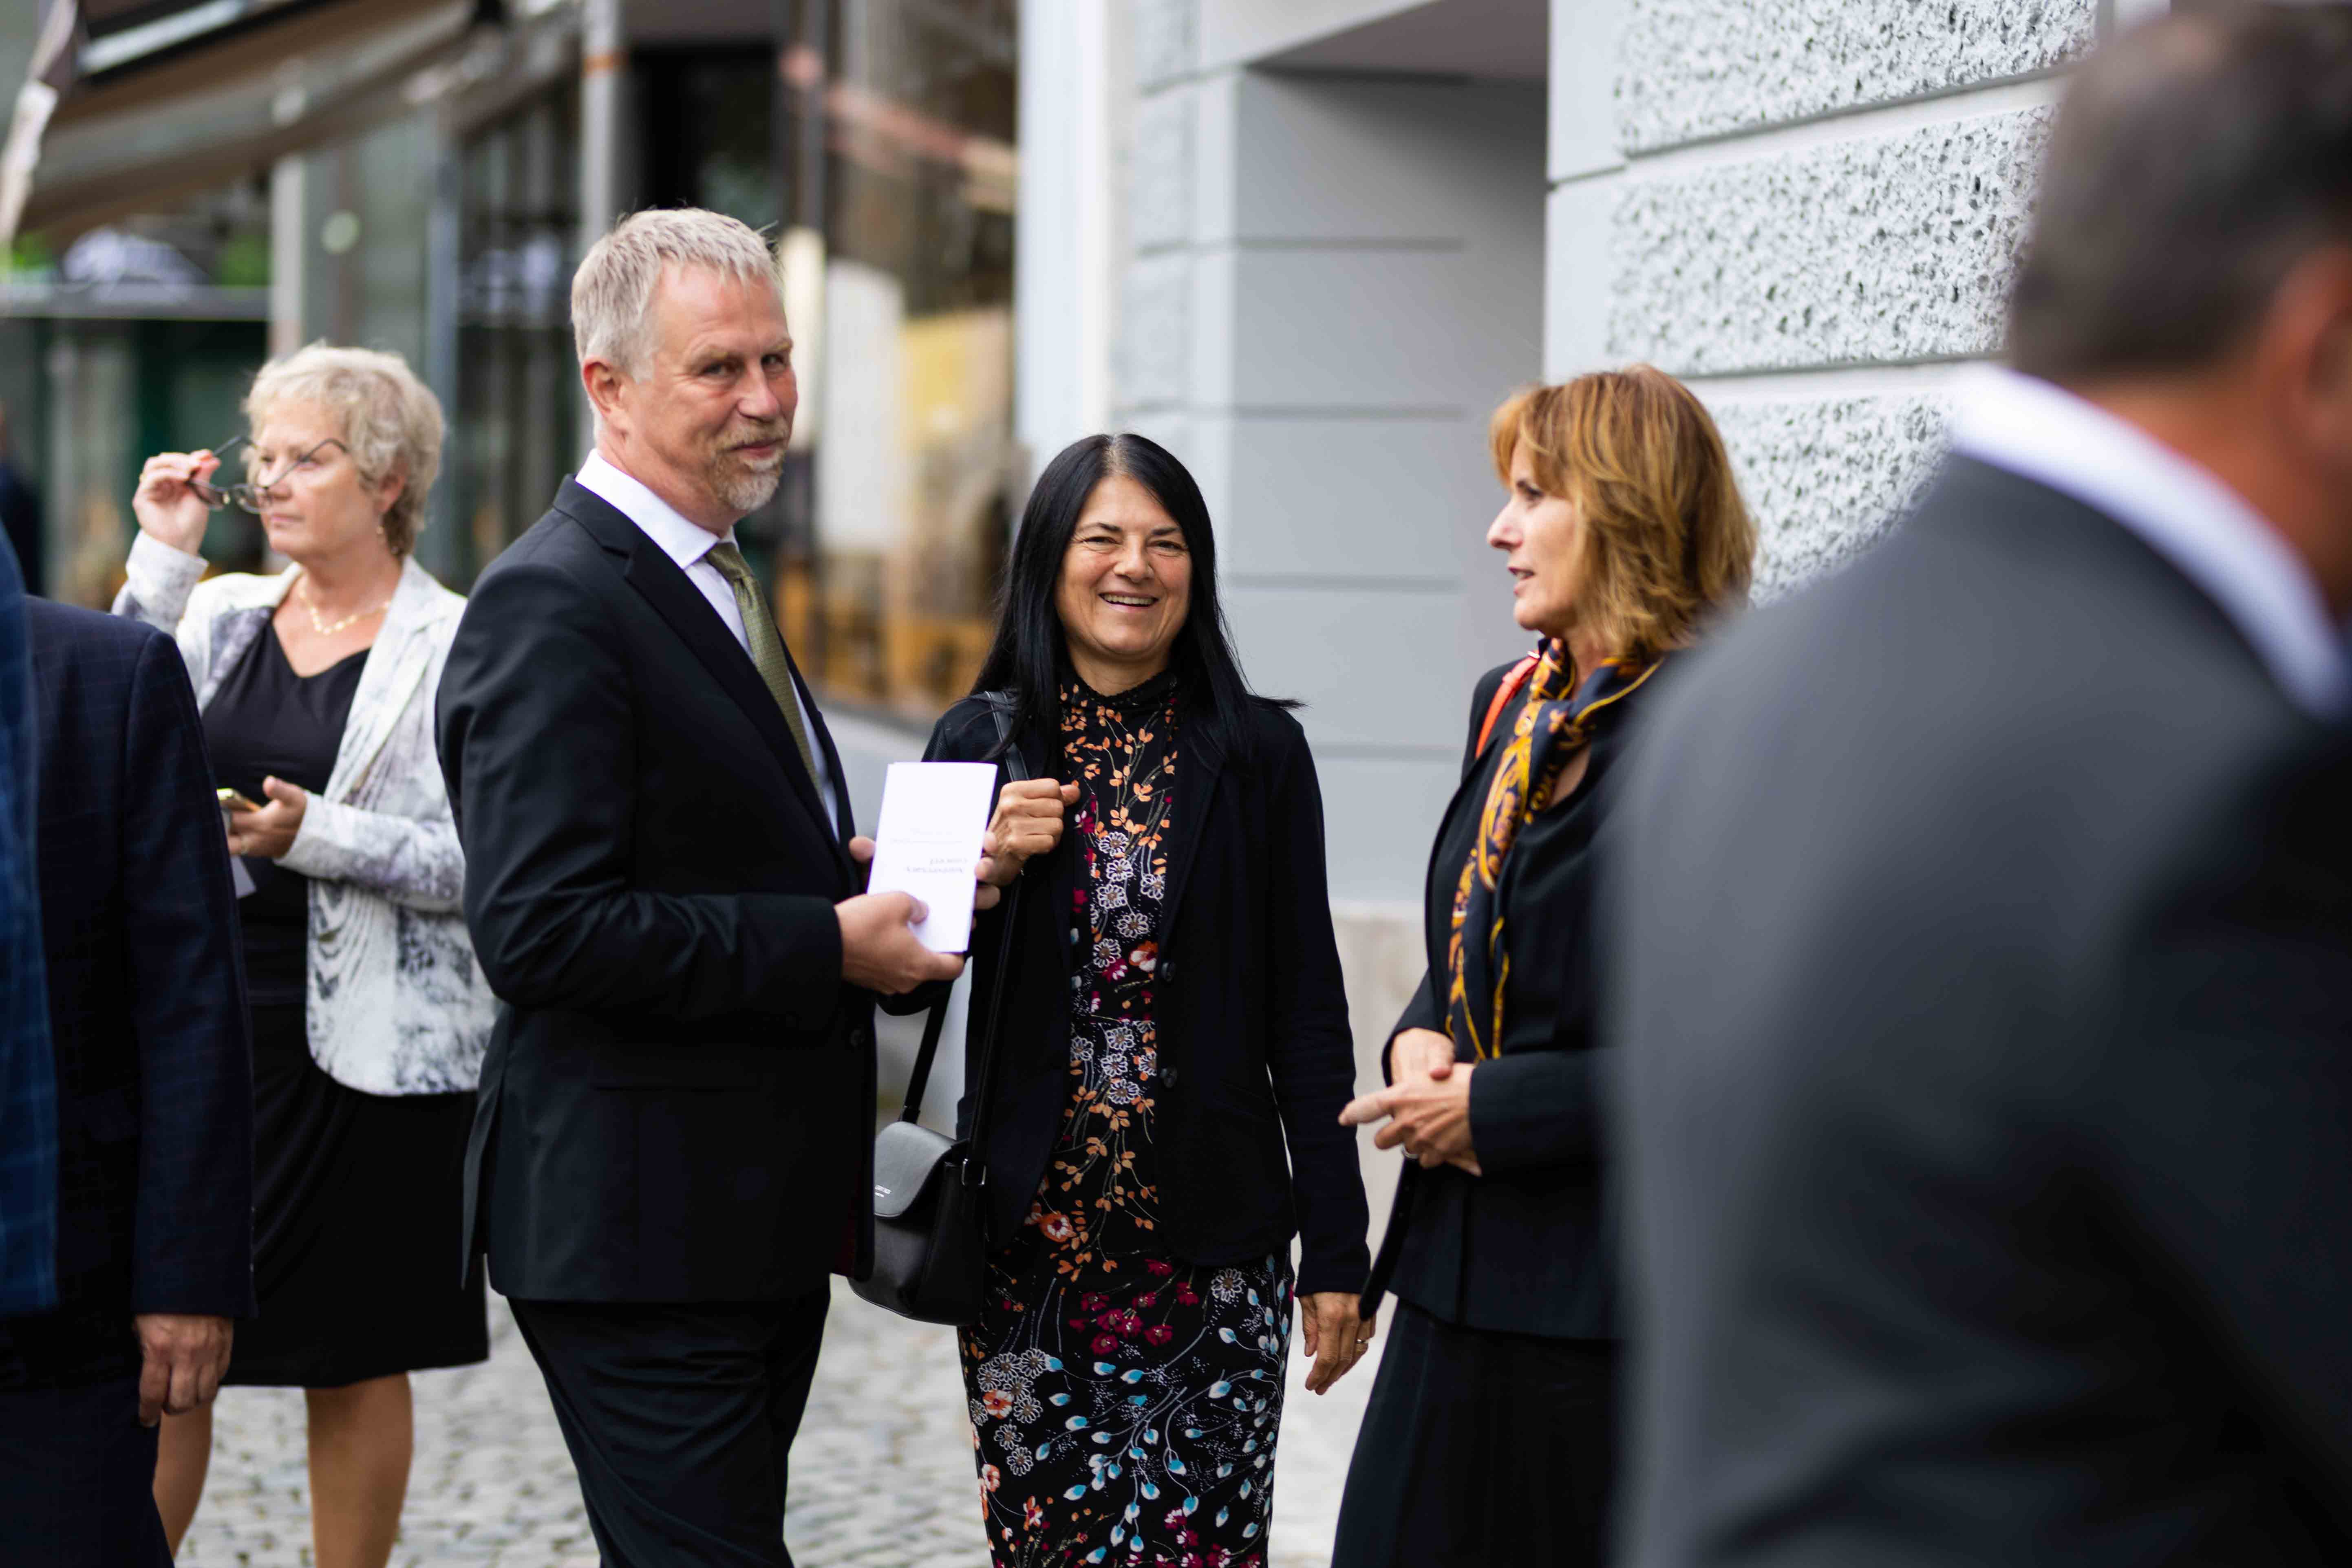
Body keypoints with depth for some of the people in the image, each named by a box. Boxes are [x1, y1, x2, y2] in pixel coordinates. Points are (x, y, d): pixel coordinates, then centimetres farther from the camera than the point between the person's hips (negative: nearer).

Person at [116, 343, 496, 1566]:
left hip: (370, 1044, -3)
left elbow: (489, 860, -8)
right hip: (208, 1025, 4)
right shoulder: (219, 614, 11)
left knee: (356, 1360, 6)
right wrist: (162, 559, -4)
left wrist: (319, 835, -20)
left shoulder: (457, 645, -3)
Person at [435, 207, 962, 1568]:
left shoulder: (715, 584, 17)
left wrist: (863, 888, 4)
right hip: (640, 1228, -10)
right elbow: (540, 932, -24)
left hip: (768, 1213, 10)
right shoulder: (554, 606, -16)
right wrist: (826, 946, -20)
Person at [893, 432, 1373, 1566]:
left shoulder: (1257, 753, 2)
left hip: (1212, 1246, -1)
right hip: (1030, 1238, 1)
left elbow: (1306, 1014, 3)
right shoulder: (980, 745, 5)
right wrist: (988, 868, -13)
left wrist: (1336, 1252, 0)